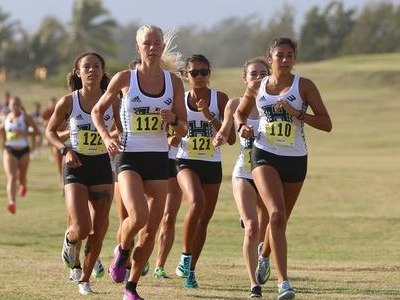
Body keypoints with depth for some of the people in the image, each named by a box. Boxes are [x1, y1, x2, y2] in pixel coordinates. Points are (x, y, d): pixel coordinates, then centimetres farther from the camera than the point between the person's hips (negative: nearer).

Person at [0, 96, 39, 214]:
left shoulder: (25, 117, -5)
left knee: (21, 177, 14)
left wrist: (24, 133, -20)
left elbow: (36, 132, -6)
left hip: (23, 151, 0)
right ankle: (12, 203, -31)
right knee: (11, 177, -17)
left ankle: (23, 186, 54)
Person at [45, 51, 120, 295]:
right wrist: (65, 149, -10)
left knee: (98, 231, 3)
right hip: (76, 167, -2)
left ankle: (85, 279, 21)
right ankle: (70, 240, 22)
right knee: (81, 228, -16)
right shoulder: (68, 102, -5)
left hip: (102, 166, 2)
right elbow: (51, 131, 7)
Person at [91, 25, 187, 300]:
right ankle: (122, 251, 9)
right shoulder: (125, 78, -3)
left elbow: (183, 130, 9)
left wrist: (174, 119, -13)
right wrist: (106, 137, -8)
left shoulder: (174, 82, 3)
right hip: (130, 157, -3)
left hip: (159, 159, 3)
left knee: (151, 228, 2)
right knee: (138, 217, -25)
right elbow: (98, 111, 9)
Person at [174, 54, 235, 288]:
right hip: (187, 162, -1)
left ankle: (191, 270, 24)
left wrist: (210, 117, -19)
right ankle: (186, 256, -14)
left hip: (213, 165, 2)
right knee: (196, 204, -29)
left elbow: (231, 138, -8)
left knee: (204, 220, 7)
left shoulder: (219, 98, -2)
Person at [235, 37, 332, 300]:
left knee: (281, 219, 15)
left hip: (295, 160, 1)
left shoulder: (304, 86, -4)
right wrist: (242, 126, -1)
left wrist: (297, 113, -21)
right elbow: (240, 112, 21)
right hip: (265, 157, -1)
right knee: (276, 214, -21)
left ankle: (264, 255, 51)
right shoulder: (256, 88, 3)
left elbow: (326, 124, -8)